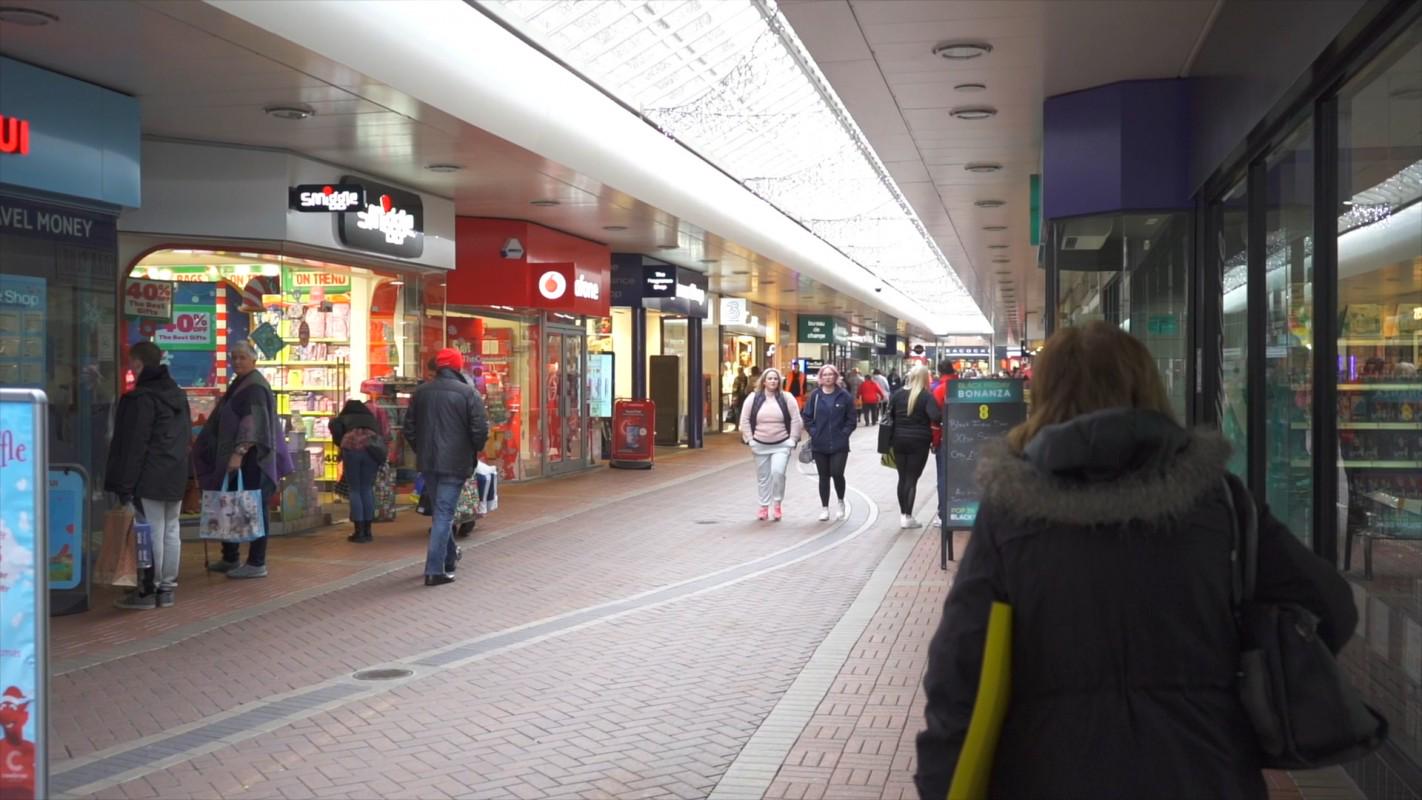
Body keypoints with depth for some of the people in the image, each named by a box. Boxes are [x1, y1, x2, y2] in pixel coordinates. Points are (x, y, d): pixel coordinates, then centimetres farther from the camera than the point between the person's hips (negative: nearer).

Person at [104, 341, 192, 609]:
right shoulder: (178, 394, 13)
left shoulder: (142, 398, -14)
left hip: (149, 479, -8)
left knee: (151, 534, -4)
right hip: (175, 476, 8)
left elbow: (134, 444, -15)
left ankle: (149, 590, 0)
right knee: (170, 531, 10)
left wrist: (125, 485, -13)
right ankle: (167, 587, 15)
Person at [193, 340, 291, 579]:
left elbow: (251, 422, -24)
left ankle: (257, 563, 1)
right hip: (236, 457, 9)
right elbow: (223, 421, 24)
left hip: (251, 458, -9)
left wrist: (239, 452, -32)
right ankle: (231, 558, 22)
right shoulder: (238, 384, 15)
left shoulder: (255, 387, -13)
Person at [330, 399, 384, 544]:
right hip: (370, 449, 2)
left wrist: (340, 442, 19)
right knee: (367, 489, 13)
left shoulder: (344, 419, 25)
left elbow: (334, 425, 6)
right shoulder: (371, 419, 33)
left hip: (352, 449, -2)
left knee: (355, 490, 6)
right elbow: (380, 437, 22)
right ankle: (367, 531, 14)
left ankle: (359, 532, 3)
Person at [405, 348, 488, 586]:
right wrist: (474, 450, 8)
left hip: (427, 462, 5)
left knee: (441, 510, 21)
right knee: (444, 513, -4)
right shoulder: (468, 393, -10)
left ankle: (450, 558, 35)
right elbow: (480, 430, -12)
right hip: (454, 462, -5)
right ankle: (435, 570, -7)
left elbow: (409, 429, 10)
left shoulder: (421, 392, 6)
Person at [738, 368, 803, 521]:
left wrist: (792, 440, -6)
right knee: (763, 477, 8)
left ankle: (777, 504, 0)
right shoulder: (753, 399, 1)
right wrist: (750, 440, -1)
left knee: (778, 472, -17)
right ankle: (764, 506, 22)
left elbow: (796, 420, 0)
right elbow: (745, 420, 4)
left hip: (781, 445, -2)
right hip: (760, 445, 2)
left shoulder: (787, 398, -1)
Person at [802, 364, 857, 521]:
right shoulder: (815, 396, 2)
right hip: (819, 444, 2)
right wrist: (814, 432, -4)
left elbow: (851, 419, 2)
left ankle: (841, 502, 16)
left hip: (839, 444, -2)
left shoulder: (844, 396, -1)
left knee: (837, 473, -10)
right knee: (824, 476, 8)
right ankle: (824, 508, 18)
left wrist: (844, 434, -7)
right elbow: (807, 417, 6)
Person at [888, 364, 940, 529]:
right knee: (912, 478, 0)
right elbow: (936, 417, -22)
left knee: (902, 477, 13)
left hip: (899, 441, 4)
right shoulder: (926, 396, -10)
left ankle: (903, 514, 17)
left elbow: (889, 415, 4)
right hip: (919, 442, -4)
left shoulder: (898, 394, 3)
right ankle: (908, 517, -2)